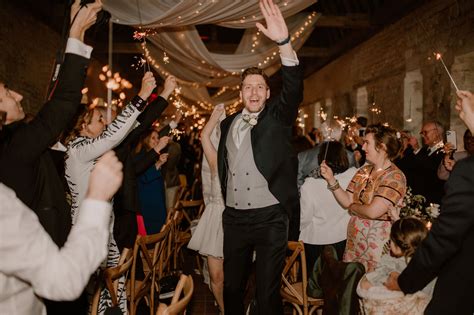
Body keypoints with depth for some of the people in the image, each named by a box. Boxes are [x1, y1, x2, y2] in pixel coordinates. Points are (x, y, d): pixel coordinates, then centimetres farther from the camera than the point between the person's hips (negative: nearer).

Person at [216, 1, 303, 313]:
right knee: (232, 287, 16)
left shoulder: (278, 118, -2)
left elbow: (294, 89, -20)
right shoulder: (228, 123, 9)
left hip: (270, 218, -4)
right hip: (234, 218, 4)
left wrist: (284, 42, -32)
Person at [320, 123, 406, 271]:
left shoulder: (395, 176, -15)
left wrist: (352, 206, -6)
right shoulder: (363, 171, 6)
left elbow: (373, 212, -24)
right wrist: (331, 179, -8)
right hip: (353, 240, 6)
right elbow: (346, 201, 1)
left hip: (376, 243, -6)